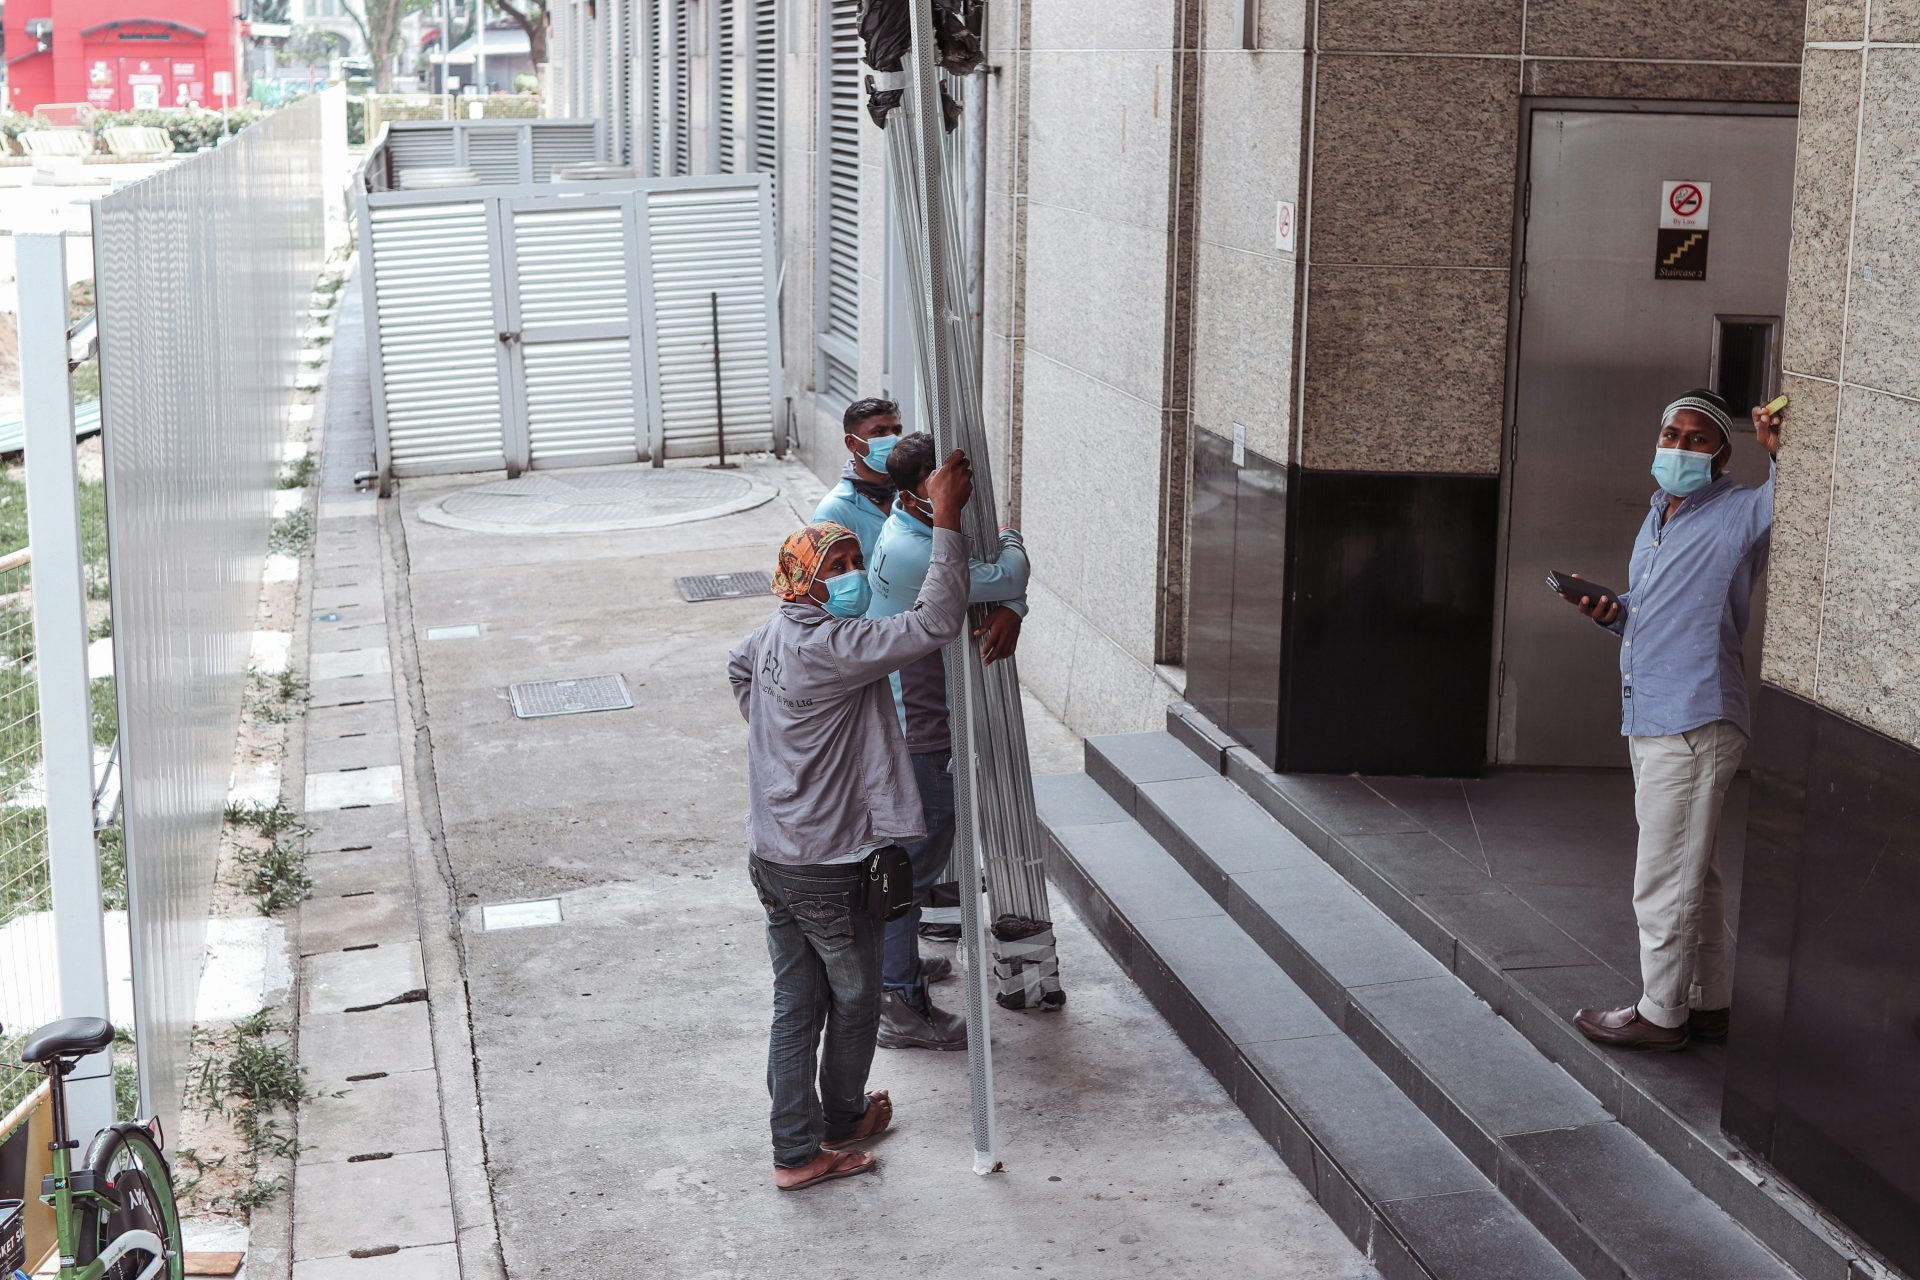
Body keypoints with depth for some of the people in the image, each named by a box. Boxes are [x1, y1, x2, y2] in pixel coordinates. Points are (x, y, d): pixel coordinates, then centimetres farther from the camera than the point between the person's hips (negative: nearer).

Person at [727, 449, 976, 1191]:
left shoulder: (769, 638, 5)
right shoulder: (832, 648, -24)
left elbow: (738, 665, 29)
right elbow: (934, 624, -31)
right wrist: (946, 519, -28)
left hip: (772, 858, 8)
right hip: (829, 870, -8)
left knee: (795, 1006, 13)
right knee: (855, 999, 16)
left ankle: (797, 1151, 18)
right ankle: (842, 1122, 36)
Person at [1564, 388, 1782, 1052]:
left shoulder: (1740, 512, -7)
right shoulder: (1657, 520, 19)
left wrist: (1782, 452, -33)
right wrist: (1613, 611, 9)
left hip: (1696, 725, -9)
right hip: (1651, 723, 9)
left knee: (1665, 878, -3)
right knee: (1692, 874, 17)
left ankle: (1660, 1014, 8)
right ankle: (1710, 1002, 27)